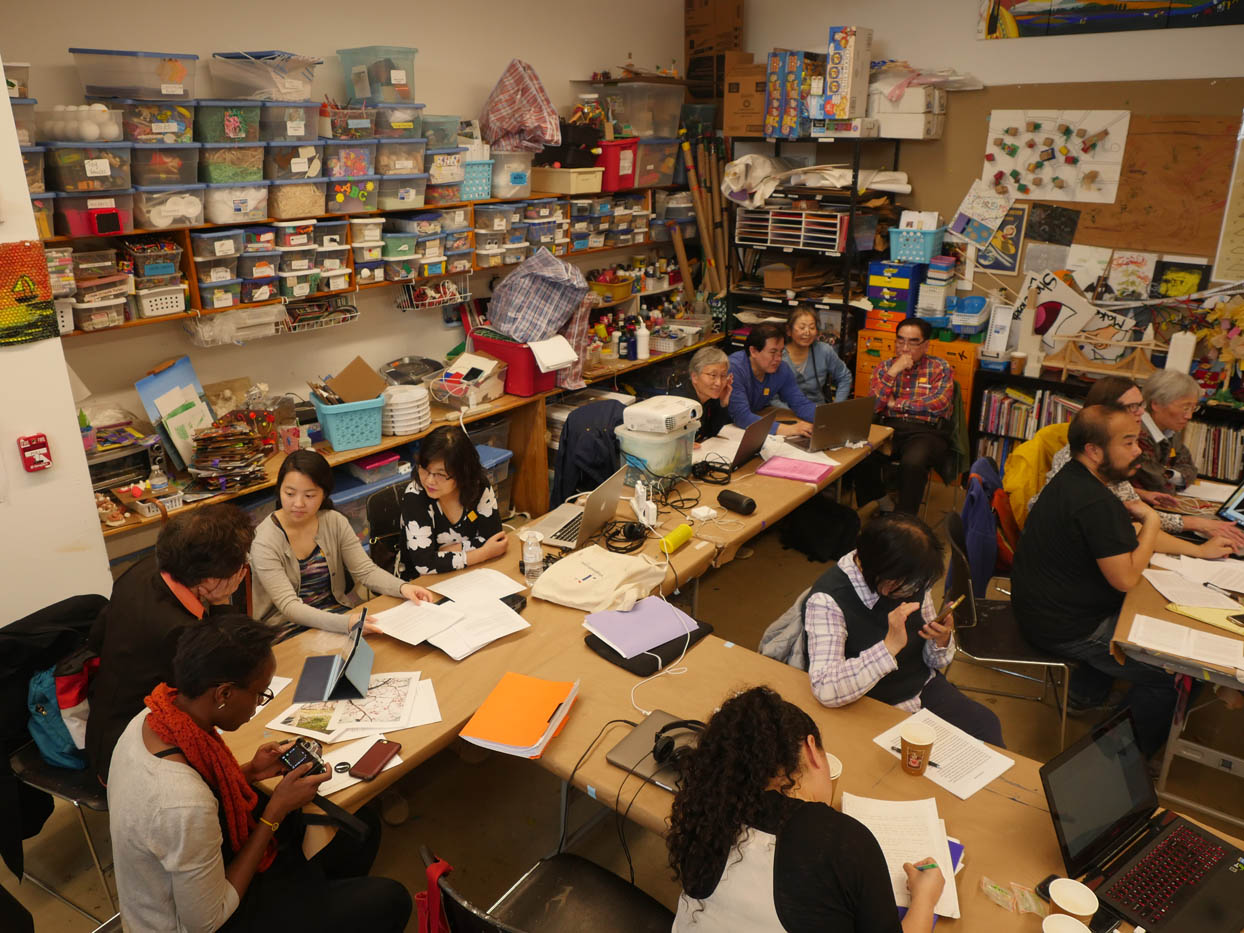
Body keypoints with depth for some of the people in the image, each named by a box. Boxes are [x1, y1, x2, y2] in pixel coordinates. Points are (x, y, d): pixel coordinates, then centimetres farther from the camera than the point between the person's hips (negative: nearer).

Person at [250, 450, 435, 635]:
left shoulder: (335, 523, -2)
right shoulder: (265, 542, -16)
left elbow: (366, 571, 0)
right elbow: (289, 606, -24)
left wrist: (402, 587, -21)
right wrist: (345, 623, -38)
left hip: (337, 611, 5)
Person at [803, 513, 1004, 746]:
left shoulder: (910, 579, -5)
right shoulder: (826, 601, -25)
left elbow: (932, 660, 6)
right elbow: (826, 690, -34)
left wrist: (942, 640, -18)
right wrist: (891, 645, -38)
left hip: (925, 688, 6)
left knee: (987, 725, -9)